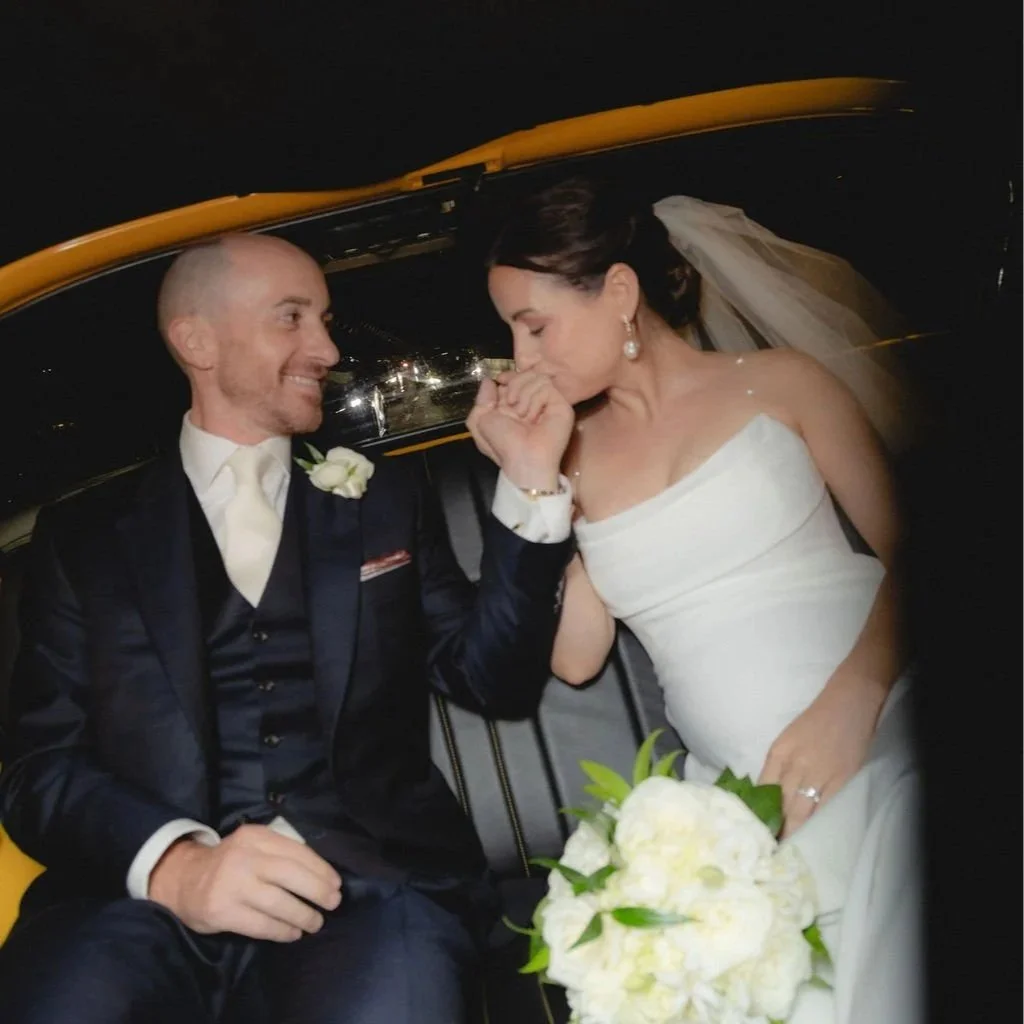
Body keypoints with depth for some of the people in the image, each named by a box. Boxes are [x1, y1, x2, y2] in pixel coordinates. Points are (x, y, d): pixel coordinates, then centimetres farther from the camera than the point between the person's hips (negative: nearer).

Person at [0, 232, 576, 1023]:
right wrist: (173, 861, -16)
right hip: (141, 897, 0)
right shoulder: (87, 533, 13)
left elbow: (495, 681, 12)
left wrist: (529, 478, 2)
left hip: (368, 885, 1)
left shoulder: (387, 498, 19)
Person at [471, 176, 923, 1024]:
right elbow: (575, 657, 3)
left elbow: (906, 549, 2)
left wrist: (853, 696, -14)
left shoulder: (777, 381, 5)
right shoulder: (574, 453, 11)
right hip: (742, 801, 2)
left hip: (879, 751, -2)